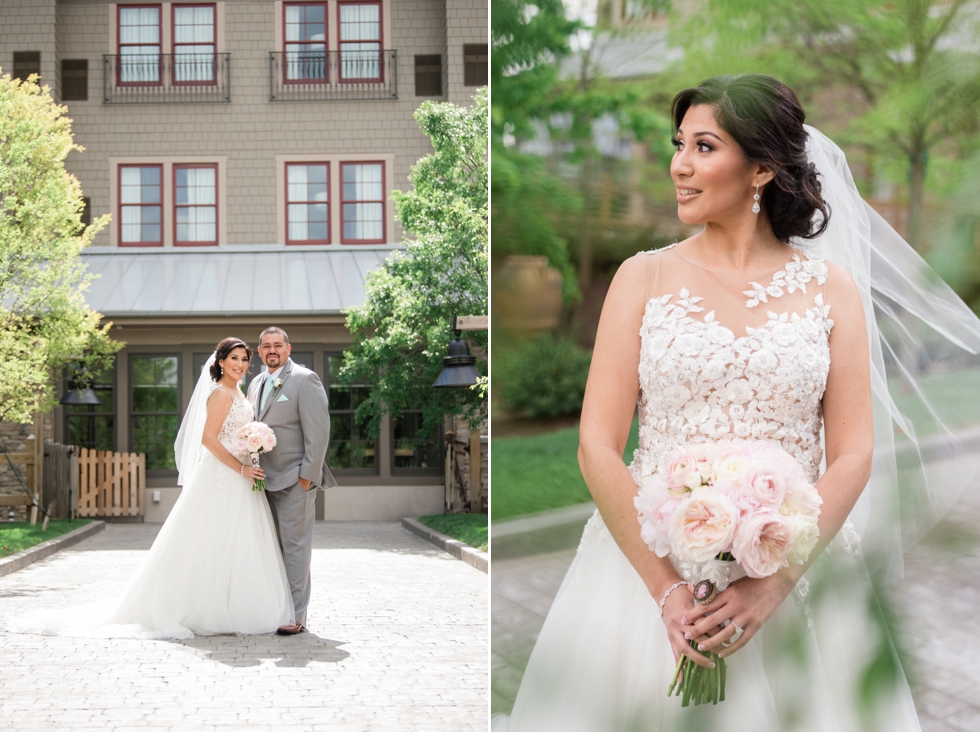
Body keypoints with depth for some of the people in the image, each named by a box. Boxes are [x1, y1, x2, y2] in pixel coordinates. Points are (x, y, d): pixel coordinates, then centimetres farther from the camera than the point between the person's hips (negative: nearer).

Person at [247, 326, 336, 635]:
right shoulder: (256, 384, 16)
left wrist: (308, 474, -16)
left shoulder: (305, 379, -7)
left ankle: (296, 615, 0)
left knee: (295, 546, -4)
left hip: (295, 480, -7)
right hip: (265, 479, 7)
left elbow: (318, 430, -12)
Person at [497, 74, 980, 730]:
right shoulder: (645, 277, 1)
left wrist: (772, 584, -16)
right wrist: (668, 590, -15)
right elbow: (597, 447, -5)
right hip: (647, 567, 0)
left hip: (797, 571, 0)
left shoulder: (832, 287, 2)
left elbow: (854, 456, -3)